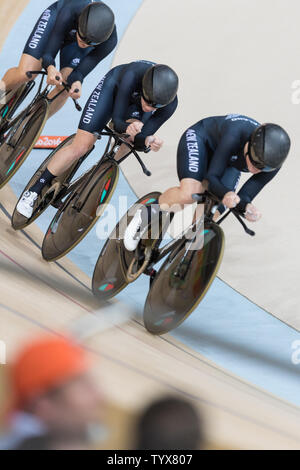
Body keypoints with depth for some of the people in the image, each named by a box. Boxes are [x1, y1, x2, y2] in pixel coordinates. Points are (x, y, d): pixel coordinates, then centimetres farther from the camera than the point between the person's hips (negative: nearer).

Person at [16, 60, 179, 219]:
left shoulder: (170, 103, -36)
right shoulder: (133, 75, -44)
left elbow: (139, 140, -28)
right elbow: (117, 120, -33)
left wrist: (149, 141, -50)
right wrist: (127, 128, -55)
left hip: (136, 100, 4)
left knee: (132, 136, -23)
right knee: (81, 146, -14)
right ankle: (34, 190, -3)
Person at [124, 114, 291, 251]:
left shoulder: (273, 163, -28)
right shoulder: (235, 135, -42)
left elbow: (243, 198, -19)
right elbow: (212, 176, -32)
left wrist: (247, 208, -42)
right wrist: (226, 194, -52)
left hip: (229, 160, 5)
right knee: (188, 194, -32)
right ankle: (145, 216, -8)